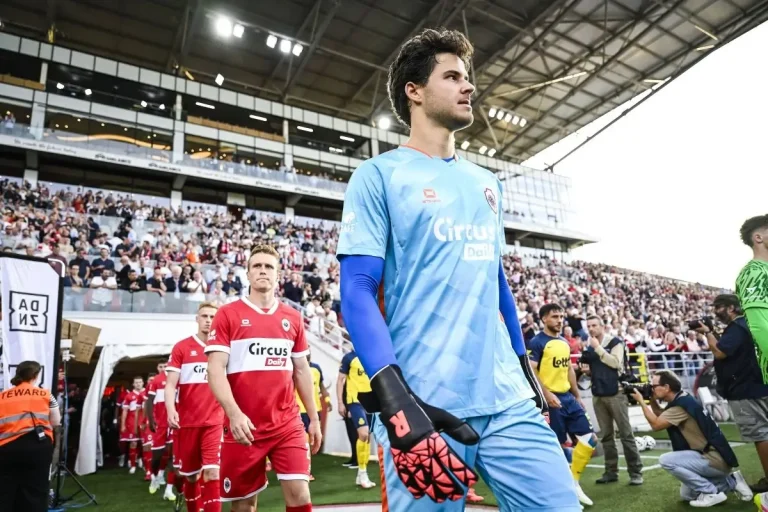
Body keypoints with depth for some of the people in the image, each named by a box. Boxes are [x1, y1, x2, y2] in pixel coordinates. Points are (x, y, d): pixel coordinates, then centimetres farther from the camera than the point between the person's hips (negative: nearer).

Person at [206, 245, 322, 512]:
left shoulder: (293, 318, 9)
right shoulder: (227, 314, -1)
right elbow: (215, 369, -8)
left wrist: (314, 418, 12)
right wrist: (233, 413, -22)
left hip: (288, 425, 2)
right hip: (243, 426, -2)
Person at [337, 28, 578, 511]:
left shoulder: (487, 183, 16)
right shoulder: (379, 175, -2)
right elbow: (357, 292, -10)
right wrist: (396, 401, -20)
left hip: (507, 397, 5)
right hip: (425, 404, -5)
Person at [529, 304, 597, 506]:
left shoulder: (565, 342, 15)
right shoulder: (537, 342, -10)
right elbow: (530, 371, -17)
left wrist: (578, 396, 21)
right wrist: (547, 394, -24)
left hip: (568, 398, 8)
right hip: (551, 399, -8)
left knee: (589, 439, 6)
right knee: (555, 445, 1)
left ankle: (573, 482, 20)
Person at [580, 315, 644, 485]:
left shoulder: (615, 342, -5)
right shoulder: (588, 347, 11)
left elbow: (615, 363, -19)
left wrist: (598, 347, -17)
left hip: (616, 393, -5)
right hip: (598, 395, 5)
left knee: (626, 434, -1)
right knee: (606, 436, 10)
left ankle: (636, 472, 8)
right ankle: (611, 471, 18)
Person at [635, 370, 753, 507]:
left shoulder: (682, 404, -24)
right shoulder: (680, 400, 6)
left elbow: (656, 424, -24)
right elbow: (661, 418, 17)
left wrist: (642, 402, -15)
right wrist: (652, 402, 4)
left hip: (716, 459, -10)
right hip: (712, 457, 10)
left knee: (665, 460, -23)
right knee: (686, 495, 20)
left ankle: (711, 493, -9)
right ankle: (731, 482, 18)